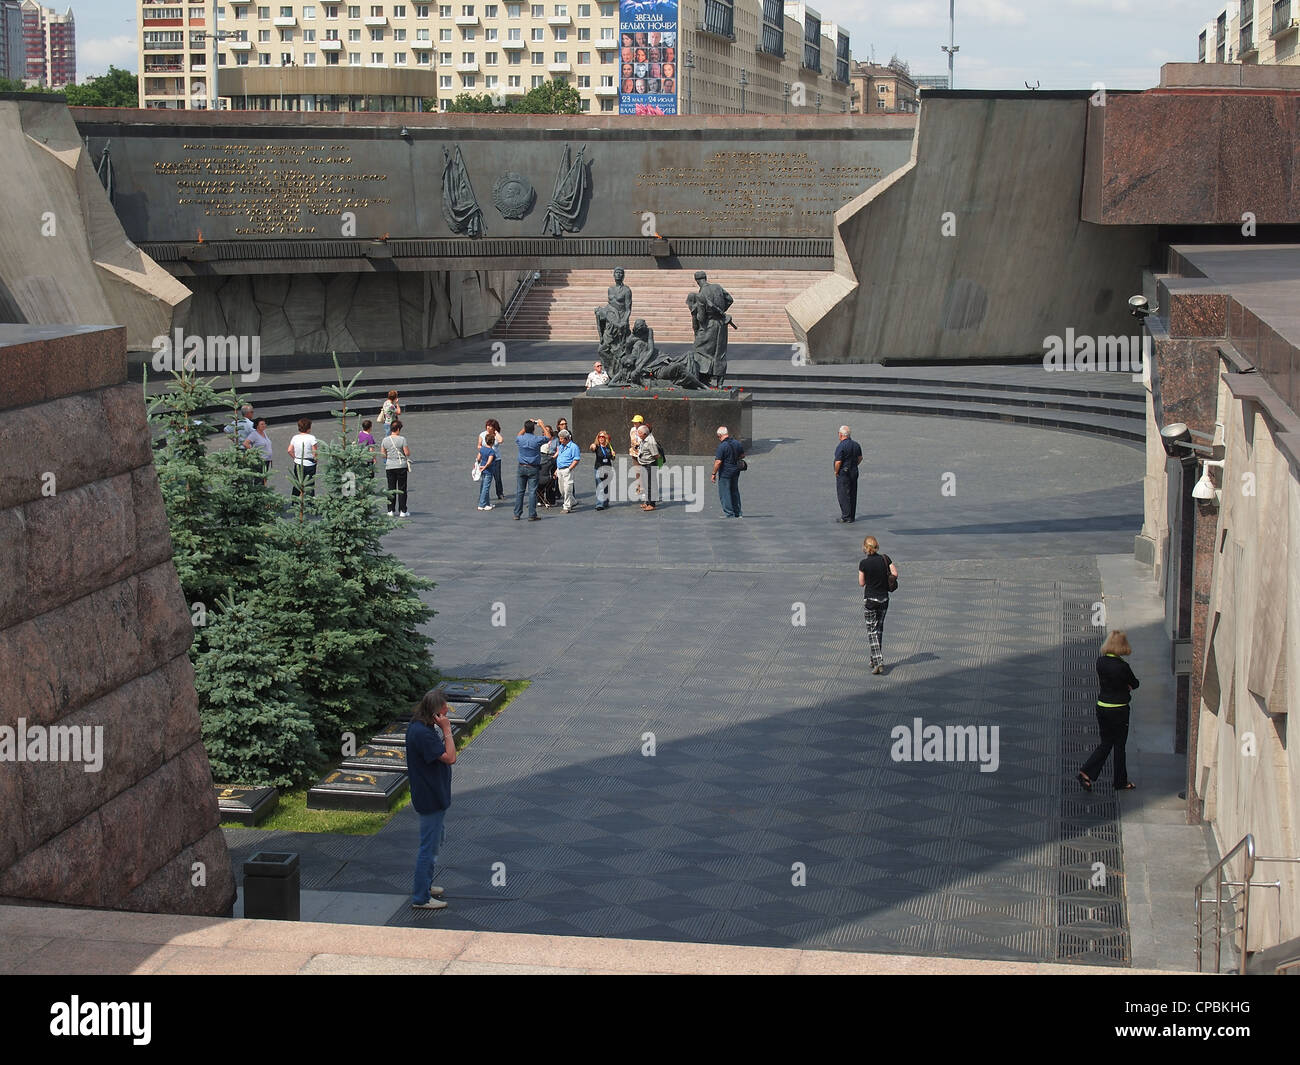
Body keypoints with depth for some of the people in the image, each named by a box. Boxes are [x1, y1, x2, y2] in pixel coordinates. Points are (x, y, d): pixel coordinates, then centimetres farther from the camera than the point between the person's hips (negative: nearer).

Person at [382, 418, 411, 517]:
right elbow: (407, 453, -10)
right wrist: (407, 449, 11)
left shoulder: (385, 440, 0)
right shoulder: (402, 439, -11)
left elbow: (383, 455, 4)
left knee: (391, 488, 10)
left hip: (389, 466, 3)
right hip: (401, 466, -3)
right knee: (402, 489, 4)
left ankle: (390, 510, 9)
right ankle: (402, 511, 4)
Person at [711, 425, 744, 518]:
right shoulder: (737, 443, 3)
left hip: (725, 473, -7)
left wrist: (714, 474, -12)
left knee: (724, 493, 1)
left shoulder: (722, 446, -18)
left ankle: (730, 514, -1)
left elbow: (718, 462, -20)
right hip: (736, 471, 7)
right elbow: (742, 455, 16)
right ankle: (738, 513, 22)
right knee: (735, 491, 18)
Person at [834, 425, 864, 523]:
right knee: (852, 495, 12)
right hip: (854, 472, 8)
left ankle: (846, 517, -3)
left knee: (843, 495, -2)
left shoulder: (841, 446, -19)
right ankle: (852, 517, 18)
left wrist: (836, 472, -6)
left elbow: (838, 462, -21)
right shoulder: (856, 444, 6)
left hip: (843, 473, -8)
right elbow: (860, 458, 15)